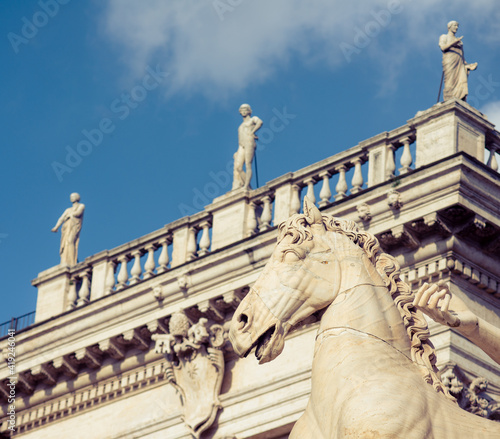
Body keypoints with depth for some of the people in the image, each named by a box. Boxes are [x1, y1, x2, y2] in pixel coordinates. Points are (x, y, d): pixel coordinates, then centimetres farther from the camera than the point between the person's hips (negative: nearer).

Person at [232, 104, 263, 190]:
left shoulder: (253, 119, 12)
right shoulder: (241, 126, 34)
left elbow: (260, 122, -12)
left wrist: (252, 132, -10)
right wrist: (238, 152, 18)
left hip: (249, 144, -7)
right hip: (241, 147, 7)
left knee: (248, 166, -16)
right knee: (238, 168, -8)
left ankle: (246, 186, -25)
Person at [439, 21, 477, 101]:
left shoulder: (460, 41, 31)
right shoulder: (444, 37, 16)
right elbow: (443, 47, -4)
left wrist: (468, 66, 12)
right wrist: (454, 43, -19)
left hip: (460, 64, 4)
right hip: (449, 62, -4)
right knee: (450, 84, -18)